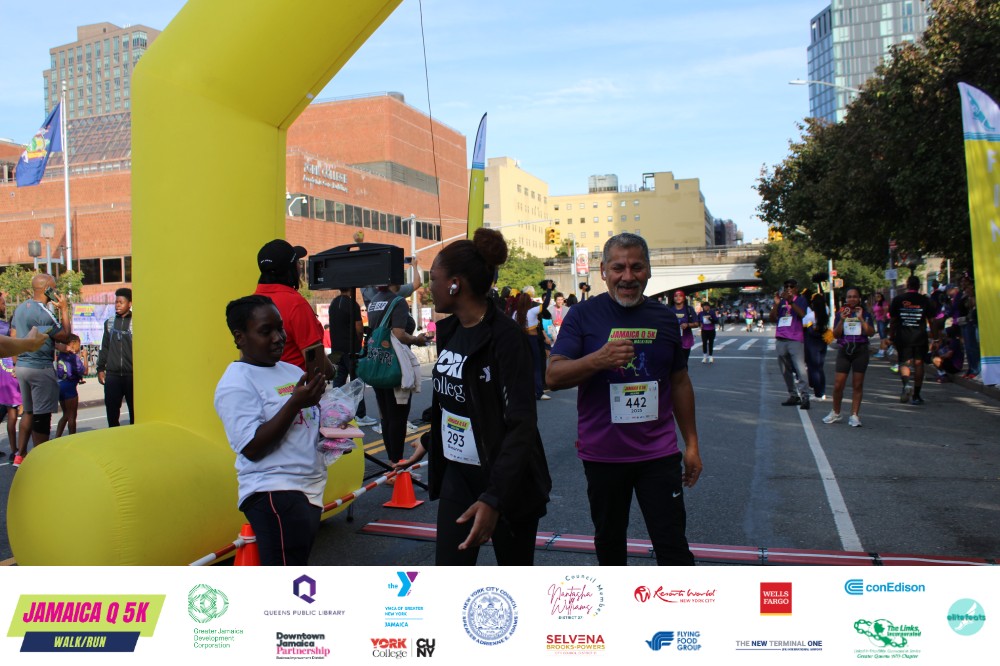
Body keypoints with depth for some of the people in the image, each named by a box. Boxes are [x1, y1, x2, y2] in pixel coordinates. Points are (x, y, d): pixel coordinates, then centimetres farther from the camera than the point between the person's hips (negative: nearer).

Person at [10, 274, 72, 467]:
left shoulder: (20, 308, 9)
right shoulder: (43, 313, -19)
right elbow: (65, 337, -12)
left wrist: (18, 363, 22)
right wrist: (64, 310, -7)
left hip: (22, 366, 9)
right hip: (41, 368, -9)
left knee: (29, 411, 19)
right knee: (42, 415, 0)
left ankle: (20, 456, 24)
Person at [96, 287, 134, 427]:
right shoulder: (109, 323, 11)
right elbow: (105, 348, 17)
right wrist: (100, 368, 13)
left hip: (131, 374, -4)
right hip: (112, 374, 4)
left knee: (134, 410, 5)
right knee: (111, 409, 6)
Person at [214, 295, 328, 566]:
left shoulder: (292, 371, 13)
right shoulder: (236, 383, -10)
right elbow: (252, 448, -19)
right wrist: (295, 403, -23)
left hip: (309, 490, 8)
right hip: (273, 494, -8)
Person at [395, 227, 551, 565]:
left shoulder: (504, 336, -19)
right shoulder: (447, 330, 5)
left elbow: (522, 424, -24)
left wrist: (494, 498, -32)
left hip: (506, 480, -6)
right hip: (456, 474, 7)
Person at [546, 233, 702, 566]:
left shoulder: (664, 318, 5)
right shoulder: (583, 315, -5)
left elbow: (680, 382, 12)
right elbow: (553, 376, -13)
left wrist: (691, 442, 11)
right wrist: (599, 359, -30)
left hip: (659, 452, 1)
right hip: (602, 453, -1)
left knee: (673, 544, 0)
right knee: (609, 540, 17)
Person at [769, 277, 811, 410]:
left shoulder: (800, 300, 5)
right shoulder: (781, 301, 16)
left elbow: (802, 314, -14)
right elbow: (772, 319, 7)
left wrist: (790, 301, -26)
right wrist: (776, 304, -5)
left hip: (795, 340, -5)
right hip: (780, 340, 5)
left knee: (800, 369, -14)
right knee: (786, 371, 9)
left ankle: (805, 397, -15)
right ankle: (793, 395, 17)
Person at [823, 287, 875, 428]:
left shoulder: (865, 314, 5)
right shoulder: (840, 313, 6)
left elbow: (871, 333, -7)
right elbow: (835, 334, -1)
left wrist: (861, 319, -16)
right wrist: (842, 320, -14)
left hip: (860, 350, 0)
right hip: (844, 350, 0)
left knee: (857, 385, 2)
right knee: (838, 385, -2)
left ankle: (854, 415, 8)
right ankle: (835, 412, 16)